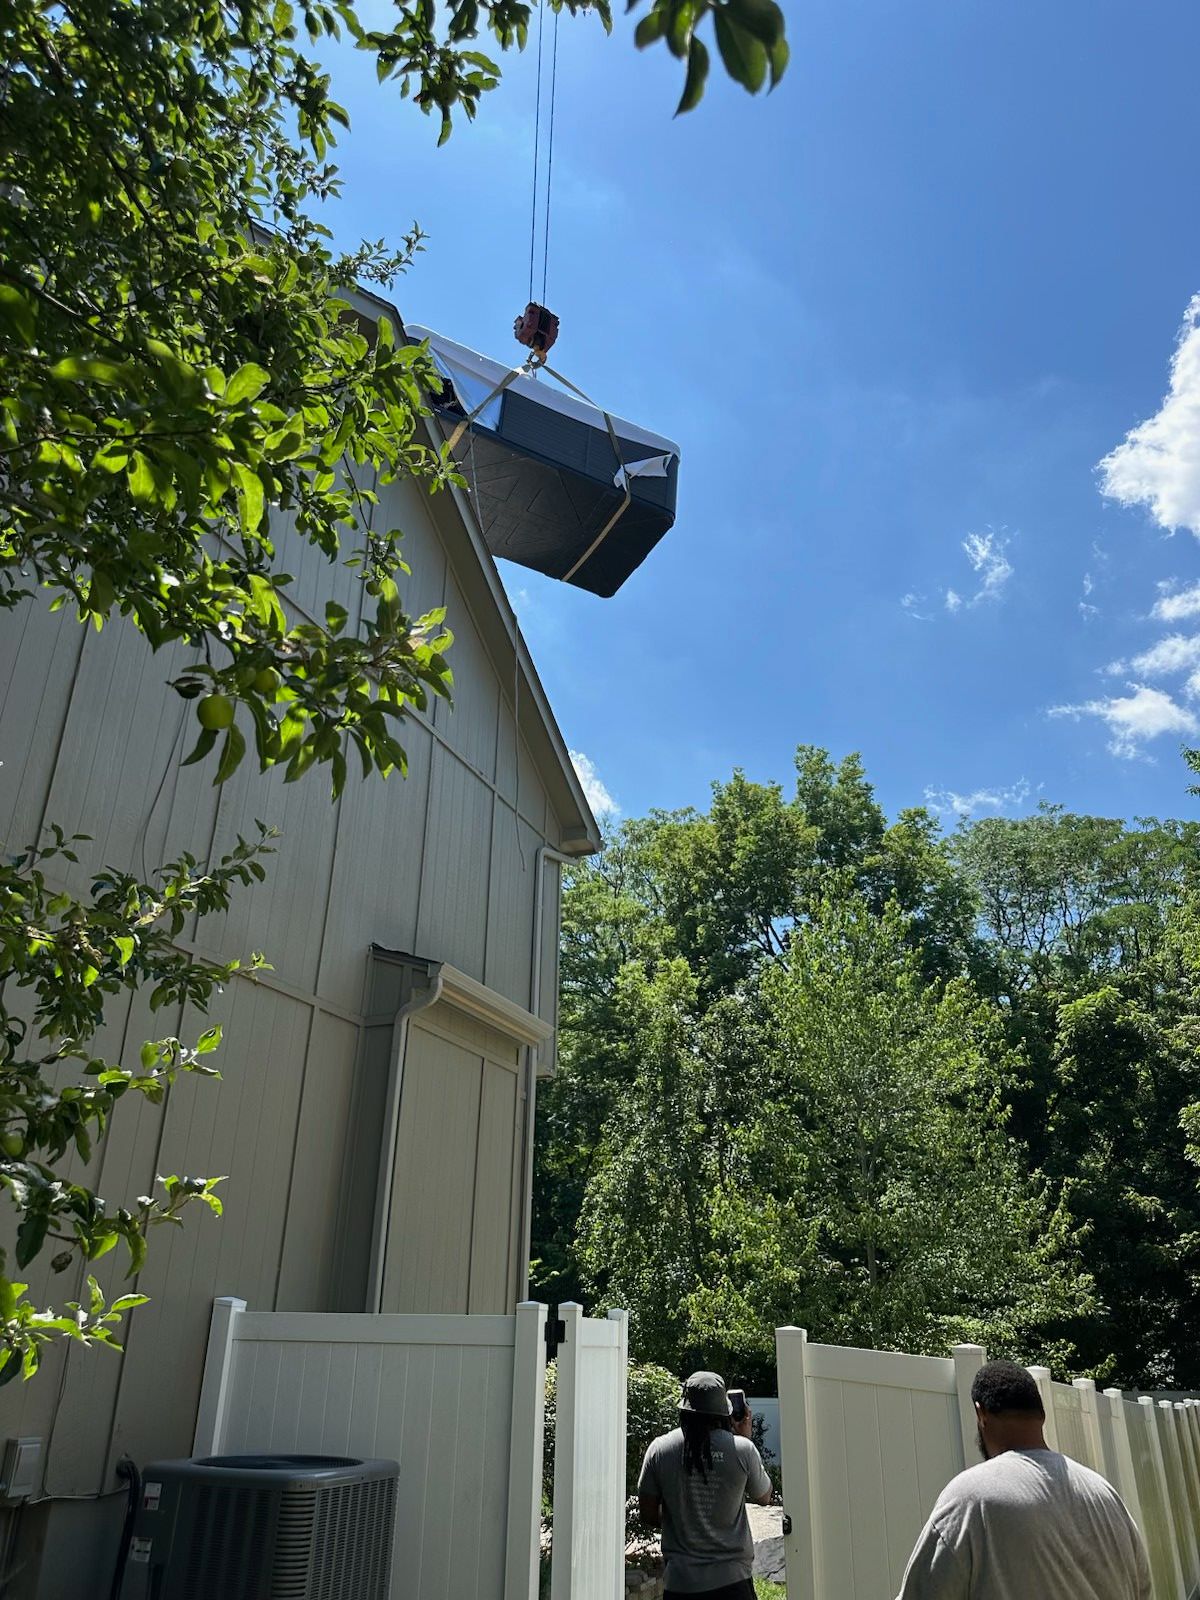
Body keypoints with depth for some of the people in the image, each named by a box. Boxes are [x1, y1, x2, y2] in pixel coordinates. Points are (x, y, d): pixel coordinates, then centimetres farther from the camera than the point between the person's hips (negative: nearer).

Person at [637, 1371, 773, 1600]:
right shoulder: (742, 1449, -9)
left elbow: (649, 1514, 1)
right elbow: (764, 1498, 10)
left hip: (681, 1581, 1)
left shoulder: (659, 1449, -7)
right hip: (732, 1580, -1)